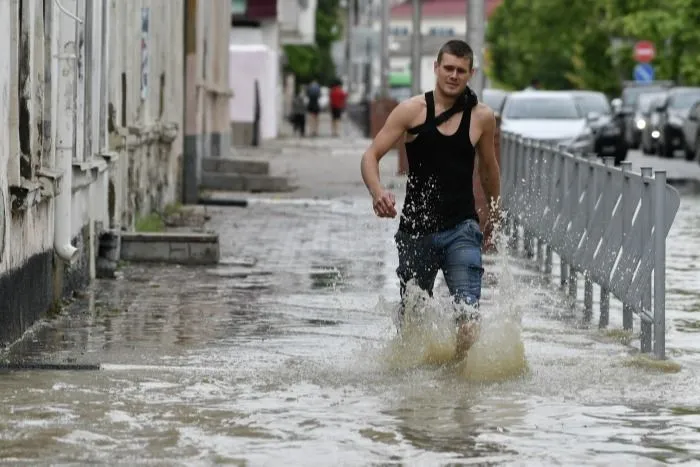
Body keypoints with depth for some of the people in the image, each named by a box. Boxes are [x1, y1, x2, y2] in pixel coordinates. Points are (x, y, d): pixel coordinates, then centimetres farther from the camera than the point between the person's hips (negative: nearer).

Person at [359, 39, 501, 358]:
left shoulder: (482, 117, 3)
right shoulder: (412, 110, -2)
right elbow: (371, 156, -3)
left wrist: (495, 213, 31)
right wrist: (377, 193, -23)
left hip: (461, 228, 0)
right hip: (416, 230, 1)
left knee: (468, 314, -20)